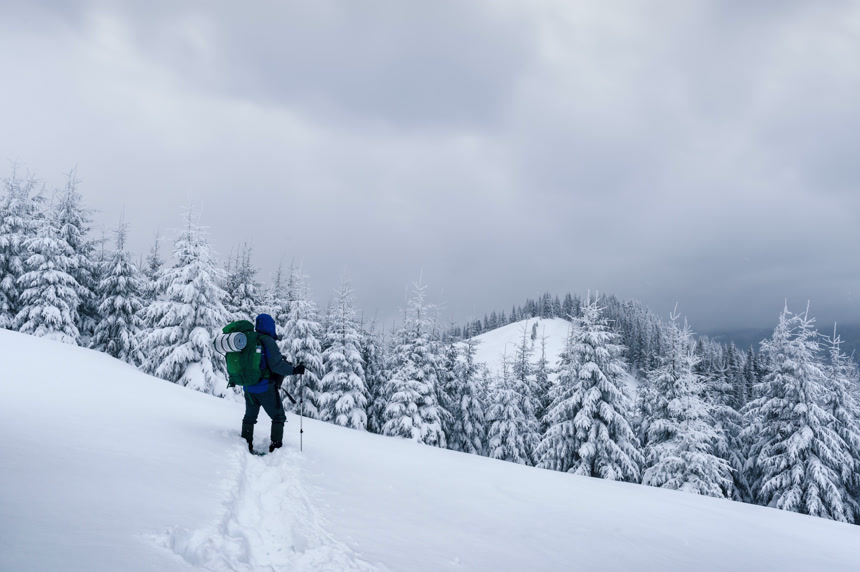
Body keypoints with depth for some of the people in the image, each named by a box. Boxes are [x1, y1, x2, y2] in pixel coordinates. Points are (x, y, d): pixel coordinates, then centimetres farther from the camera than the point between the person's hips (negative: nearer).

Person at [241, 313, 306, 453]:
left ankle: (245, 444, 25)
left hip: (249, 388, 7)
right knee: (278, 417, 8)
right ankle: (276, 445, 5)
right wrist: (294, 370, -12)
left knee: (250, 417, 22)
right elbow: (276, 365, -21)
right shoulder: (267, 341, -17)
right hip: (266, 388, -6)